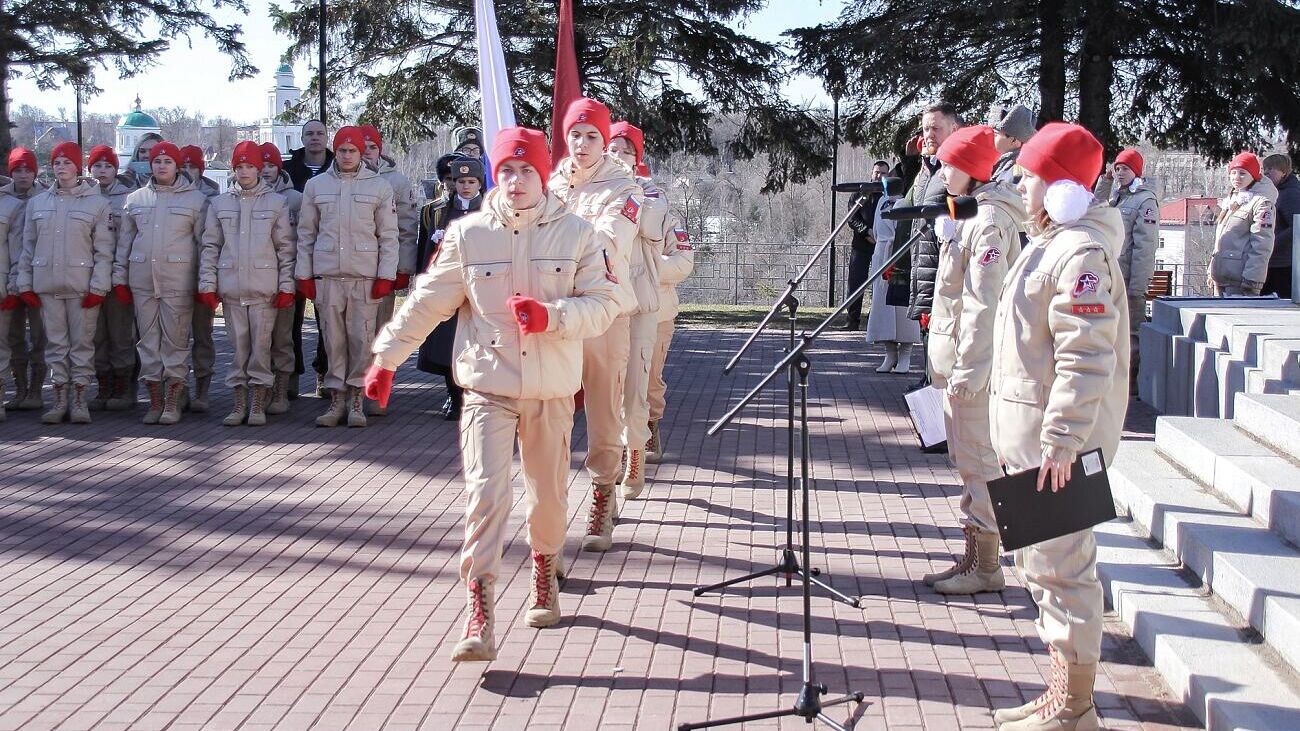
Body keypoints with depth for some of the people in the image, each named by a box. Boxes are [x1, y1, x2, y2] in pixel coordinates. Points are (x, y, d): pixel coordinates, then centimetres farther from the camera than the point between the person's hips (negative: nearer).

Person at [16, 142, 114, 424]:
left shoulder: (97, 203, 1)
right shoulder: (37, 203, 11)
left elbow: (104, 250, -3)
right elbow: (28, 247, 13)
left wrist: (98, 286, -10)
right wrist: (25, 283, 5)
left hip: (82, 285, -3)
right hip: (46, 284, 3)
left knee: (82, 343, 1)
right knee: (55, 344, 6)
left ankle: (80, 401, 8)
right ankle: (60, 401, 12)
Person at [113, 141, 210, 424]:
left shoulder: (196, 199, 4)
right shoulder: (136, 199, 13)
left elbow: (205, 242, 1)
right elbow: (124, 241, 15)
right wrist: (120, 278, 9)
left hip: (178, 281, -3)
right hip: (142, 281, 4)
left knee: (176, 342, -2)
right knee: (148, 342, 6)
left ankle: (173, 403, 5)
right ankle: (155, 403, 13)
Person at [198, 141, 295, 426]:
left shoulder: (277, 202, 6)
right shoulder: (219, 203, 11)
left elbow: (286, 247, 4)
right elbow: (210, 246, 10)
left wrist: (286, 285, -3)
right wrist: (207, 284, 3)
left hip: (264, 287, -2)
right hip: (231, 288, 2)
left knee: (261, 345, -1)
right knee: (238, 345, 5)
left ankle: (258, 403, 7)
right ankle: (240, 402, 13)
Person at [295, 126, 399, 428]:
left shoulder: (379, 187, 5)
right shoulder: (316, 186, 10)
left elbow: (389, 236, 4)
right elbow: (306, 234, 12)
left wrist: (386, 275, -3)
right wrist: (304, 274, 6)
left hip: (365, 276, -2)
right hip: (326, 275, 2)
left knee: (362, 338, -2)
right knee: (333, 338, 4)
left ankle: (357, 398, 7)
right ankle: (336, 398, 11)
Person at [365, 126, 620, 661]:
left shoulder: (576, 235, 0)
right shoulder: (467, 235, 0)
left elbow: (605, 303, -2)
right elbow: (427, 302, 5)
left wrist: (552, 315, -19)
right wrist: (386, 358, 5)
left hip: (552, 390, 1)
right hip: (488, 386, -1)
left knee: (548, 493, 13)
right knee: (485, 491, -12)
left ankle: (544, 574, 41)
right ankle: (478, 618, -13)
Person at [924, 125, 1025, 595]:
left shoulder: (989, 220, -16)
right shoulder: (972, 213, 16)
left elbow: (983, 304, -21)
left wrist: (967, 370, -22)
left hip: (974, 361, -10)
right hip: (959, 359, 10)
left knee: (977, 460, -4)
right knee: (968, 460, 15)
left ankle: (986, 568, 4)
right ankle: (973, 556, 23)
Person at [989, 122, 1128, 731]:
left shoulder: (1082, 253, -18)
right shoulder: (1049, 245, 15)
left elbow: (1086, 358, -24)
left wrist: (1061, 440, -25)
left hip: (1058, 443, -11)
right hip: (1031, 436, 11)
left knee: (1061, 566, -5)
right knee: (1038, 562, 17)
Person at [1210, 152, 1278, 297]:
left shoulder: (1261, 204, -8)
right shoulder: (1231, 202, 19)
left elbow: (1262, 246, -15)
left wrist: (1252, 280, -21)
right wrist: (1211, 271, 21)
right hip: (1220, 279, 9)